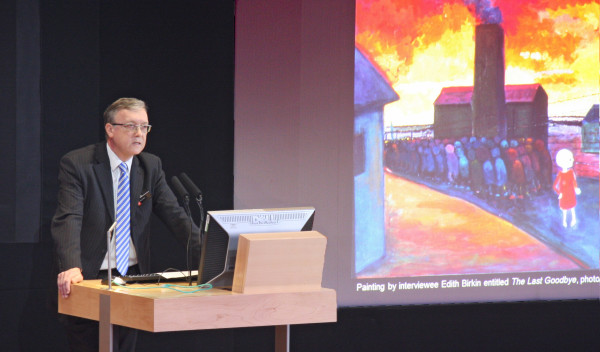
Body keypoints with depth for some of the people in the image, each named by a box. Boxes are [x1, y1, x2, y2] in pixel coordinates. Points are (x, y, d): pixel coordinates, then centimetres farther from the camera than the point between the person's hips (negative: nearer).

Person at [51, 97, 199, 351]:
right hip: (88, 279, -5)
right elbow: (69, 220, -20)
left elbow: (174, 215, 4)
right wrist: (72, 268, -36)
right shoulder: (76, 164, -9)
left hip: (133, 277, 5)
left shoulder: (151, 166, 8)